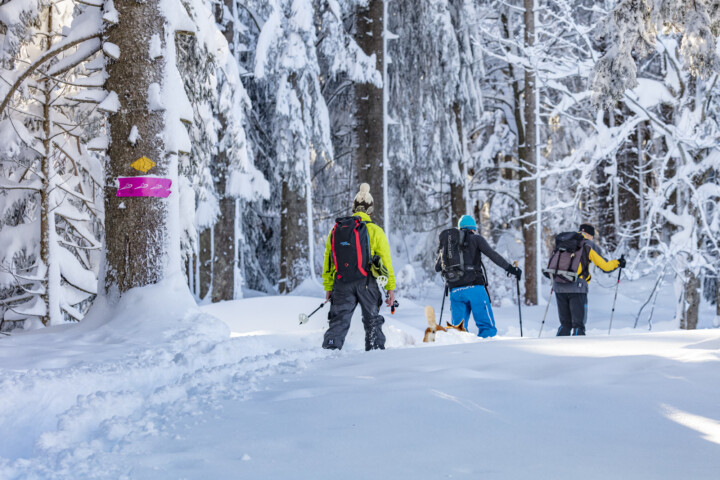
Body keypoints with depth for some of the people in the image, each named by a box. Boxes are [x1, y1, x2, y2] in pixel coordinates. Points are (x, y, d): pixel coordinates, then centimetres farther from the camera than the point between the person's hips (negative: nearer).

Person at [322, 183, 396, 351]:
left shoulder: (336, 230, 10)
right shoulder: (375, 231, 0)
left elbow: (328, 261, 13)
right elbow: (386, 261, 0)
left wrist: (328, 287, 19)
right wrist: (391, 288, 4)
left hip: (341, 283, 2)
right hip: (366, 283, -2)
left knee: (339, 321, 5)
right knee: (372, 320, 10)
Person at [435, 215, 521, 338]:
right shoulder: (475, 238, 8)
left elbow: (437, 268, 26)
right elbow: (493, 255, -5)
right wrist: (510, 268, 0)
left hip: (455, 290, 4)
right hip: (474, 287, -4)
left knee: (457, 327, 9)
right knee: (488, 328, -6)